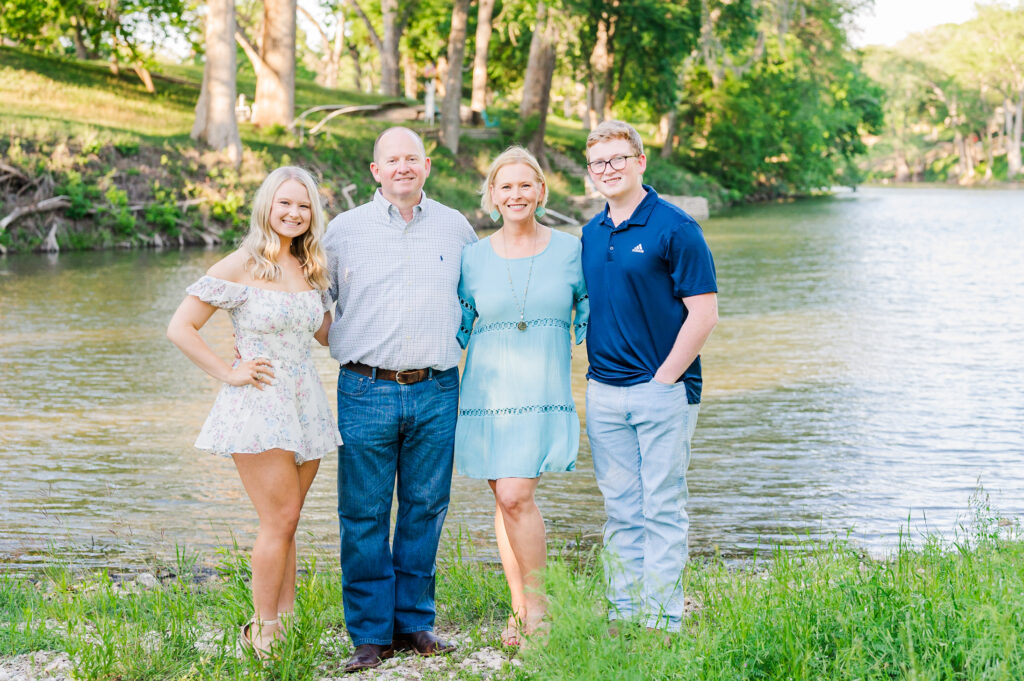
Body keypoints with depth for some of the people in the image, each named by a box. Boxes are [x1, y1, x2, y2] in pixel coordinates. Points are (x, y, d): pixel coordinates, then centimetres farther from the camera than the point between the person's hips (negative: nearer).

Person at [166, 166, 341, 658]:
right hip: (258, 407, -6)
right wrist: (229, 374, -10)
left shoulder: (310, 269, 12)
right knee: (281, 519, -9)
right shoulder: (240, 267, -7)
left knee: (284, 521, 9)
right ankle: (262, 632, 2)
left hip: (305, 407, 6)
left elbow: (327, 335, 22)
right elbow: (180, 328, -7)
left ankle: (284, 625, 15)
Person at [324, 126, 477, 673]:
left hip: (435, 392, 2)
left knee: (425, 509, 7)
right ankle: (371, 633, 9)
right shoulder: (345, 229, 6)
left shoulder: (455, 228, 10)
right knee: (364, 515, 0)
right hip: (366, 391, -1)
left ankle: (414, 623, 18)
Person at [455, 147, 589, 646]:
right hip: (487, 393, 2)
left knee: (516, 496, -14)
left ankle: (537, 603, 2)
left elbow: (590, 320, 10)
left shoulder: (570, 250, 3)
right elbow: (457, 326, 14)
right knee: (504, 499, 6)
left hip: (544, 394, -2)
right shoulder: (473, 257, 6)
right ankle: (519, 608, 16)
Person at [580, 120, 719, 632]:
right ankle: (623, 611, 17)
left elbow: (703, 313, -11)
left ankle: (662, 619, 3)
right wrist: (597, 376, 9)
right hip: (603, 392, 6)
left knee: (662, 509, -1)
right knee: (621, 509, 10)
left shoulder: (674, 228, -8)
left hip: (662, 390, -6)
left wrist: (663, 378, -12)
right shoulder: (590, 234, 12)